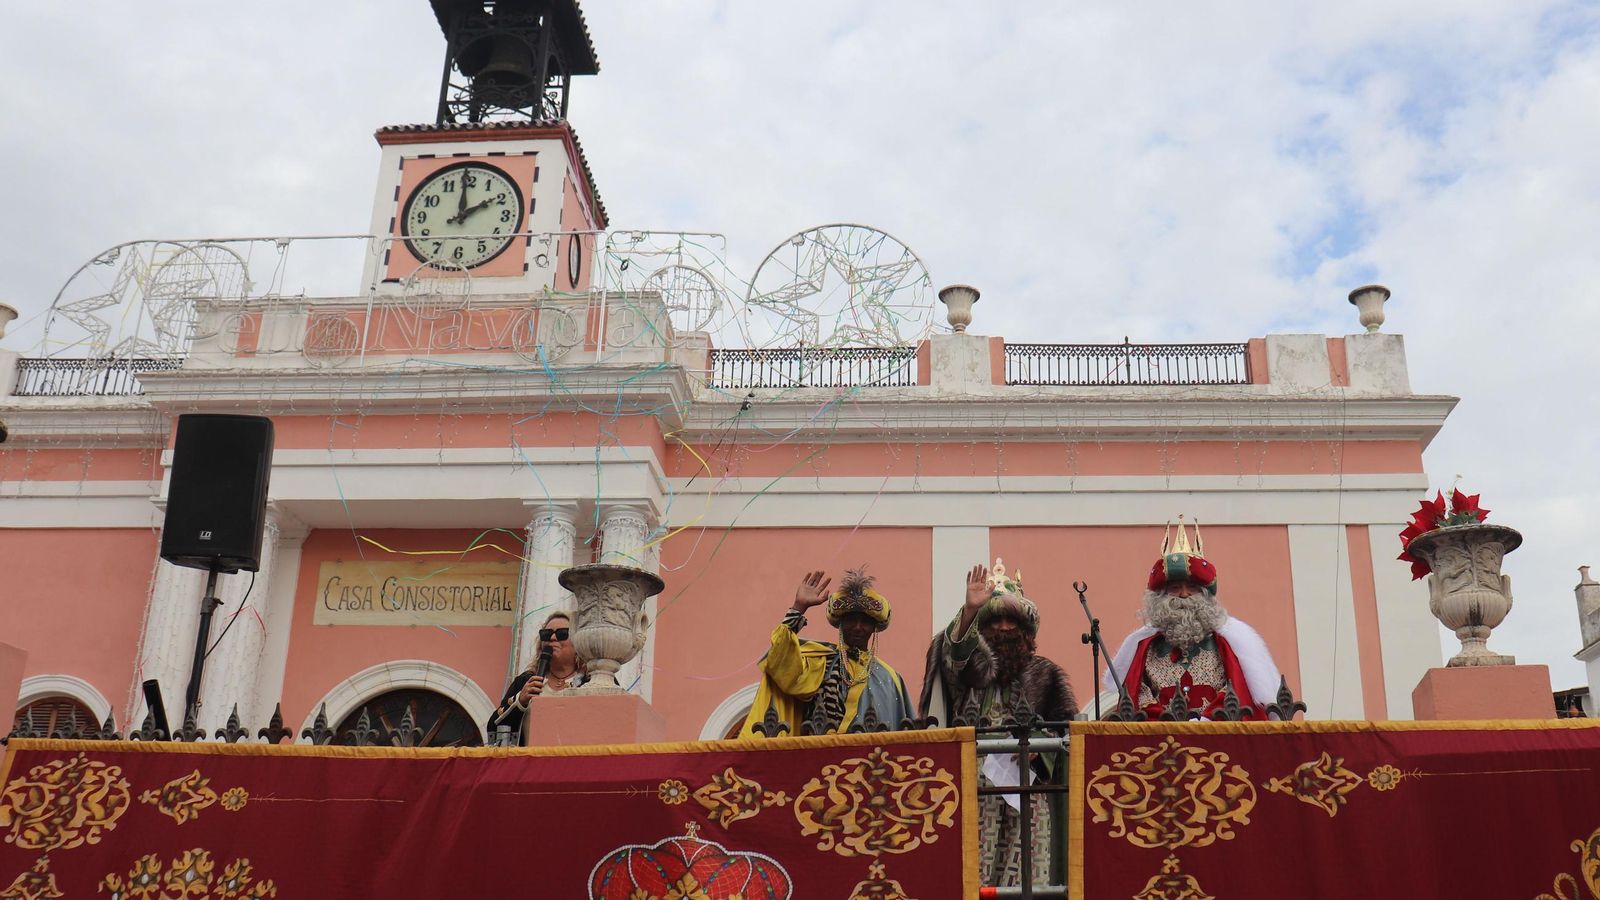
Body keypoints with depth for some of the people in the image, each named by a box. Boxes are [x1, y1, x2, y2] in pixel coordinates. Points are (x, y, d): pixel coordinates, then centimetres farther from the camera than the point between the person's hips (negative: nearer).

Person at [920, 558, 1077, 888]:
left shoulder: (1045, 674, 14)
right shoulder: (971, 663, 11)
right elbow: (955, 653, -13)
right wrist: (969, 609, -30)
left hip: (1024, 794, 1)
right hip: (972, 792, 0)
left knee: (1023, 877, -4)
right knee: (970, 876, -7)